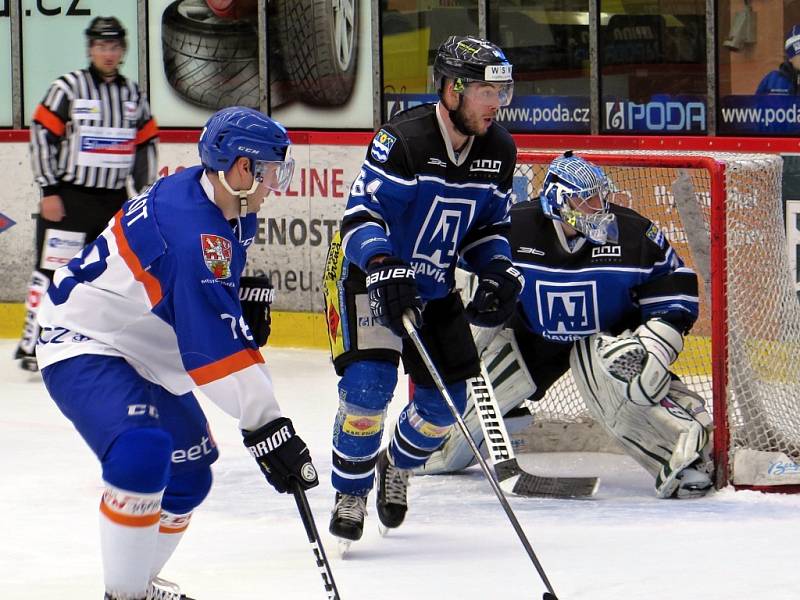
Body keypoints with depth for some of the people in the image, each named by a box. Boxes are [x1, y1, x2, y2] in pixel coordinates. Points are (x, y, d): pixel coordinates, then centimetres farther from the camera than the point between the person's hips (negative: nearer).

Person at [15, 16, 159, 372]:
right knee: (52, 271, -7)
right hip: (69, 198, -5)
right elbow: (42, 136, -9)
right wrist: (49, 191, -13)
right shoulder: (68, 88, -6)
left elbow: (146, 144, 17)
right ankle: (32, 345, -5)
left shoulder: (134, 95, 11)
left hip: (115, 201, 5)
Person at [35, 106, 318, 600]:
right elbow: (216, 346, -34)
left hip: (144, 353, 11)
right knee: (143, 449, -31)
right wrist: (265, 424, -33)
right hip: (83, 346, -11)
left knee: (189, 472, 12)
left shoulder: (229, 209, -1)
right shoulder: (193, 231, -32)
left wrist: (244, 293, 5)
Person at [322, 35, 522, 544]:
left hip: (434, 284, 6)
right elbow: (361, 215, -25)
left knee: (447, 399, 3)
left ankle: (397, 465, 33)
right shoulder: (402, 140, -25)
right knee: (369, 382, -22)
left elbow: (490, 224, 9)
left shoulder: (499, 151, -4)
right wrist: (385, 268, -40)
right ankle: (351, 493, -4)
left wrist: (499, 271, -9)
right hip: (368, 274, -6)